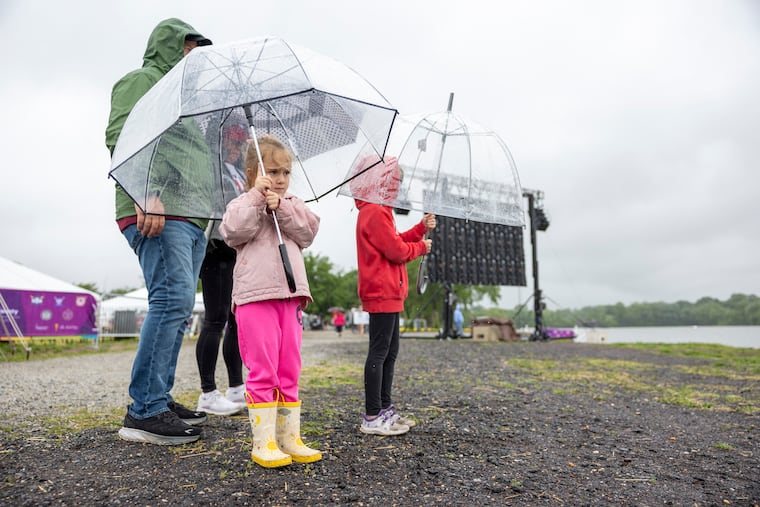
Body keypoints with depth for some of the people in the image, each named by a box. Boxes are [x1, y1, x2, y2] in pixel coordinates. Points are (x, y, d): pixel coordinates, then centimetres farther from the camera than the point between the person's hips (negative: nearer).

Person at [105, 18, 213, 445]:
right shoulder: (142, 80, 7)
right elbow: (120, 137, -10)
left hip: (191, 217, 9)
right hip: (155, 213, -9)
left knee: (178, 308, 6)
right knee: (173, 299, -19)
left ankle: (159, 399, 12)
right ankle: (145, 411, -14)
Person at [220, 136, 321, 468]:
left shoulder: (294, 205, 20)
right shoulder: (241, 205, 8)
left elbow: (308, 231, 3)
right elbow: (234, 232, -12)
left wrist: (281, 207, -8)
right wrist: (257, 198, -13)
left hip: (290, 295, 5)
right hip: (254, 296, -4)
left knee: (289, 369, 8)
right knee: (262, 369, -4)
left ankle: (290, 437, 17)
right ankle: (263, 442, 4)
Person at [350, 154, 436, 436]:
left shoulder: (378, 212, 22)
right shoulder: (375, 213, -13)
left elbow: (397, 241, 22)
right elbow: (397, 251, -17)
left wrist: (421, 228, 12)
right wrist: (421, 247, 0)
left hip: (389, 293, 11)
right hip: (382, 293, -11)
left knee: (390, 351, 14)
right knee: (379, 352, -7)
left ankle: (384, 409, 23)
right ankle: (372, 417, 0)